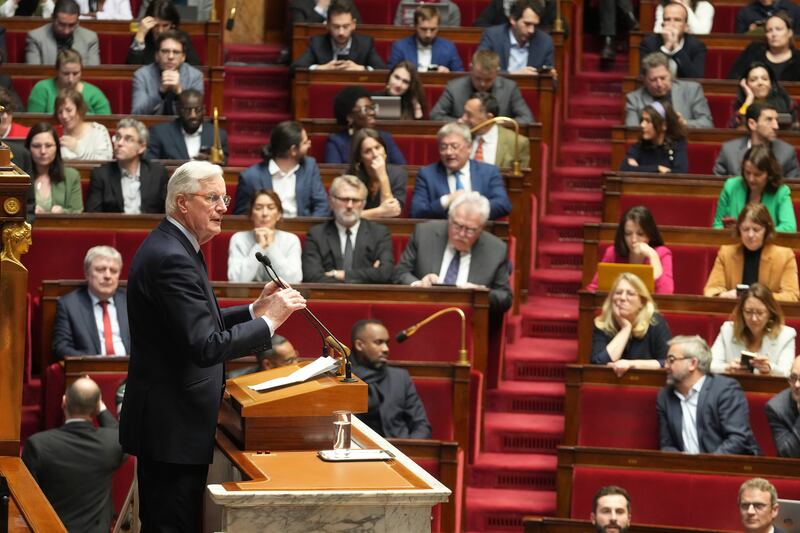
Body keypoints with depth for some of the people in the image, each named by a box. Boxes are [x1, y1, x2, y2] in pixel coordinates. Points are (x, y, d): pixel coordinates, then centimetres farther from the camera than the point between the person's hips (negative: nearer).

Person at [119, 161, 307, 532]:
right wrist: (268, 321, -18)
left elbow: (199, 322, 18)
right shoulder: (172, 259, -21)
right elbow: (205, 346, -26)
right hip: (173, 426, -11)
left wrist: (255, 309, 8)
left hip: (163, 421, 11)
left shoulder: (170, 247, 12)